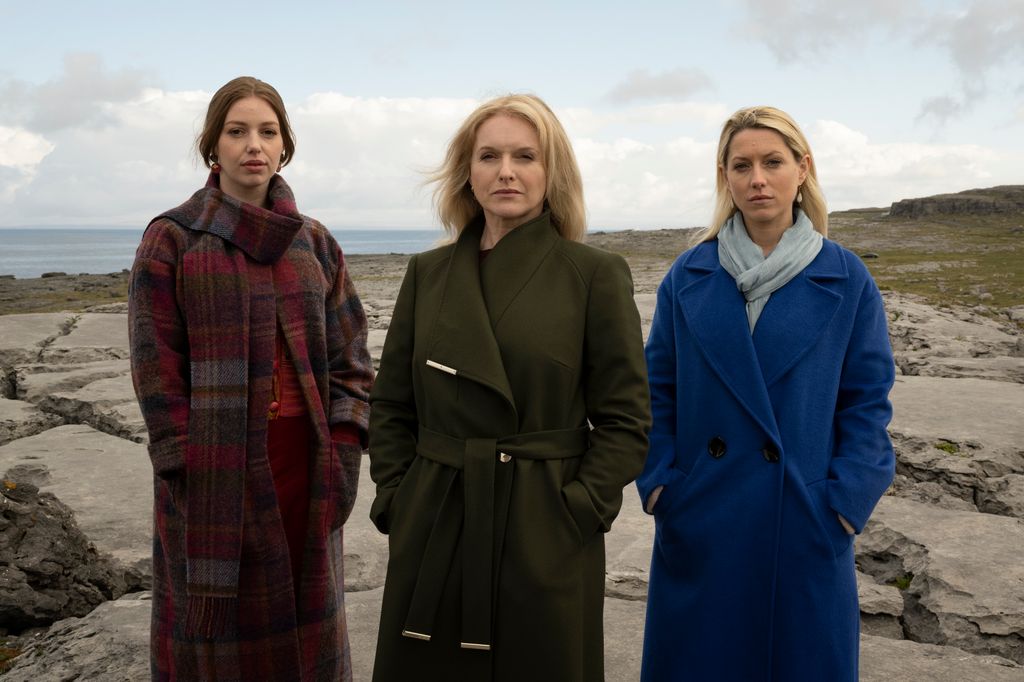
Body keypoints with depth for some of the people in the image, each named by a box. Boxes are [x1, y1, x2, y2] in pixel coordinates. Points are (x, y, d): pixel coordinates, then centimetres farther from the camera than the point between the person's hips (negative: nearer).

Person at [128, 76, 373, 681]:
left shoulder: (315, 242, 8)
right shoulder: (172, 240, -2)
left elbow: (350, 357, 6)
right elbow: (157, 367, -6)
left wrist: (343, 456, -3)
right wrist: (185, 469, -11)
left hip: (305, 463, 3)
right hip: (215, 467, -3)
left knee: (304, 615, 12)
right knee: (219, 616, 6)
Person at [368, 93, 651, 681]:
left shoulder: (596, 274, -4)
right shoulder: (427, 273, 6)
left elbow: (626, 418, -4)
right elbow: (391, 406, 10)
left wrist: (576, 511, -11)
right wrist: (395, 501, 1)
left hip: (548, 544, -3)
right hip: (431, 536, 3)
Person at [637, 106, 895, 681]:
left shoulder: (847, 280, -1)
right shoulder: (689, 277, 2)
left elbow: (867, 403, 0)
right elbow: (659, 392, 5)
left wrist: (843, 505, -9)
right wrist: (659, 485, -5)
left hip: (806, 530, -1)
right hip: (699, 528, 1)